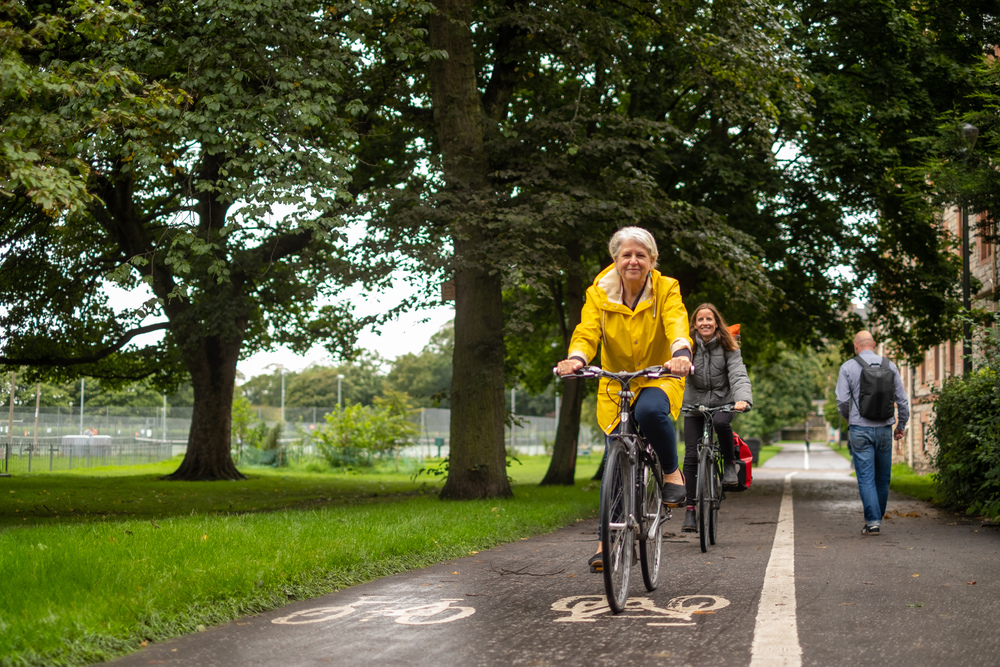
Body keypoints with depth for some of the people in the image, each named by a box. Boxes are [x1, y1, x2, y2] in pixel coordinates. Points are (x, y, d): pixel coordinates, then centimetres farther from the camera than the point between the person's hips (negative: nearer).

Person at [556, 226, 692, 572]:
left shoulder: (666, 289, -9)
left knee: (650, 411, -36)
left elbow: (677, 323, -26)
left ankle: (671, 472, -10)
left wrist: (681, 353, -48)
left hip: (658, 379, -2)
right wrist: (575, 358, -41)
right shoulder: (599, 293, -5)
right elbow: (587, 331, -18)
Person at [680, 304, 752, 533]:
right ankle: (690, 509, 1)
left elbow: (738, 375, -17)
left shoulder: (728, 347, -6)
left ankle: (730, 463, -7)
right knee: (691, 455, -7)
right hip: (694, 403, 1)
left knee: (720, 422, -35)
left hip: (722, 401, -1)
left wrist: (743, 399, -36)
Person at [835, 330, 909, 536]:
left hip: (860, 429, -2)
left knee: (866, 478, -2)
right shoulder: (889, 365, 4)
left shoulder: (848, 367, -3)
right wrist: (901, 425, 19)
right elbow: (902, 399, 6)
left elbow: (842, 400, -6)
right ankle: (877, 517, 23)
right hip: (884, 428, 3)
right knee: (882, 477, 13)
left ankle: (872, 521, -8)